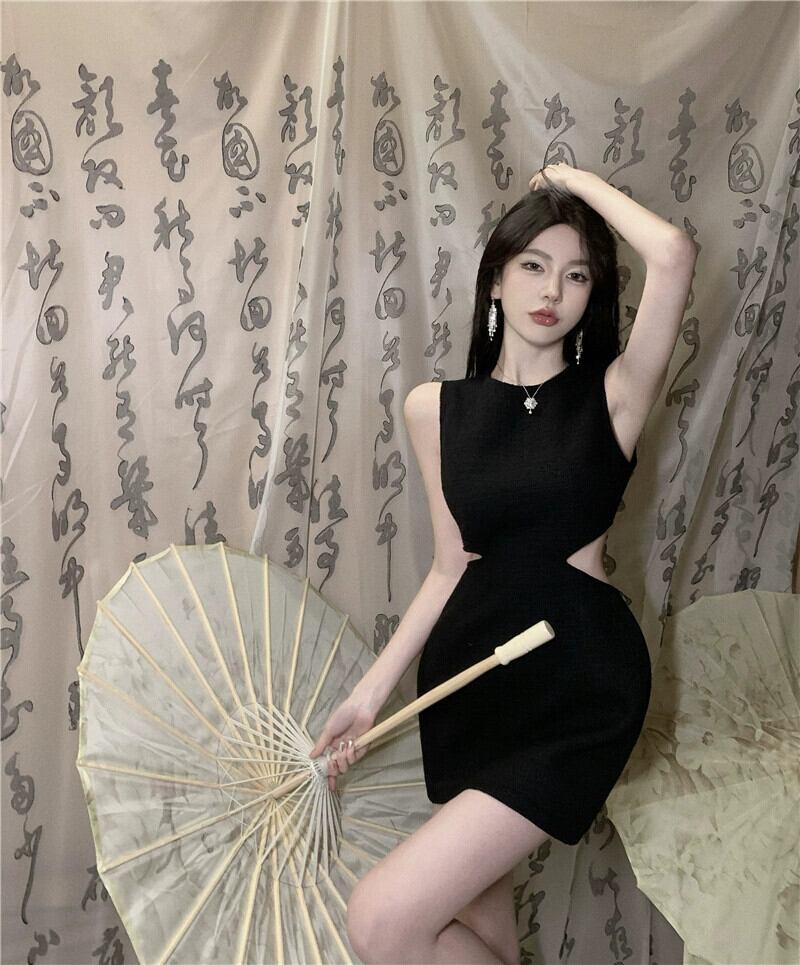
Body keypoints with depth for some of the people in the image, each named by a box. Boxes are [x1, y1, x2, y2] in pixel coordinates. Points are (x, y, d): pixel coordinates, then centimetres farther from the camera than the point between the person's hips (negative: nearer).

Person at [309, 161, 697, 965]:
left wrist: (574, 179, -3)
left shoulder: (612, 396, -4)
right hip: (466, 669, 5)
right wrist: (373, 688, 4)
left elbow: (673, 254, -19)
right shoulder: (435, 408, 5)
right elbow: (452, 567, 8)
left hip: (577, 688, -4)